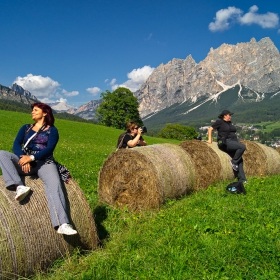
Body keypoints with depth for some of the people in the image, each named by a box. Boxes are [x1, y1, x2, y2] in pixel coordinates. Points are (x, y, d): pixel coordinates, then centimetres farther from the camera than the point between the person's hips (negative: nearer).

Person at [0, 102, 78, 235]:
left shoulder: (52, 130, 12)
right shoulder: (25, 128, 21)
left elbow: (49, 149, -5)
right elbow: (16, 145, 5)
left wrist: (31, 157, -22)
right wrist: (22, 157, -18)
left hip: (44, 163, -3)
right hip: (24, 161, 4)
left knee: (54, 185, -32)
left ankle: (62, 225, -46)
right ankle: (19, 186, -39)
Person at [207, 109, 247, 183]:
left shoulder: (229, 123, 21)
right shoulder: (219, 122, -1)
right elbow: (210, 129, 1)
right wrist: (210, 139, -2)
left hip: (233, 143, 8)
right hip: (225, 143, -8)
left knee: (240, 160, -2)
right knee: (242, 147, -27)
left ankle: (242, 179, 0)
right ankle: (233, 162, -11)